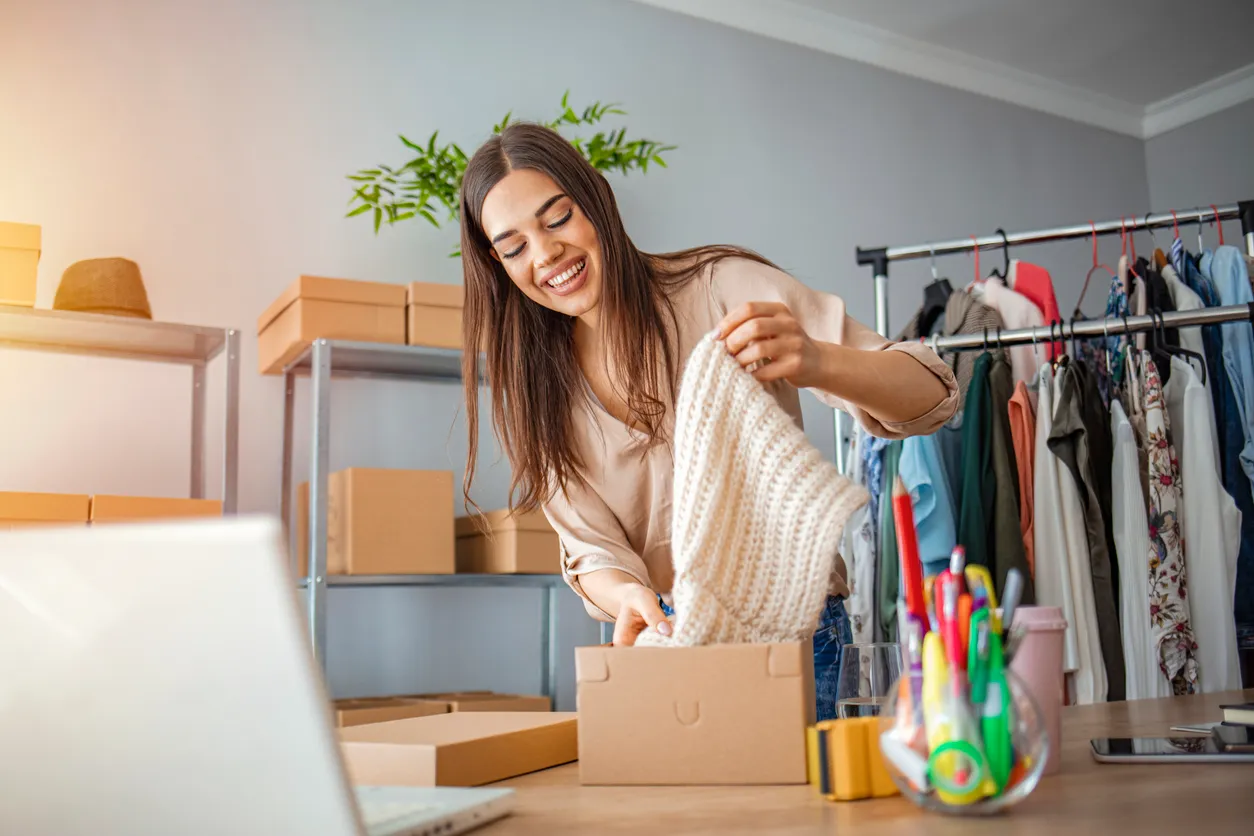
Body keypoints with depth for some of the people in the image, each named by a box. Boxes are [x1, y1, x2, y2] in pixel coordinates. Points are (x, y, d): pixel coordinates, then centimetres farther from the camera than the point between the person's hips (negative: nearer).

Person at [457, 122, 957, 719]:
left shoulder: (722, 289, -14)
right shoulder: (537, 385, 1)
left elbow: (933, 396, -17)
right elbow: (590, 547, -1)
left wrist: (815, 362, -38)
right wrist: (626, 597, -25)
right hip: (658, 632, 3)